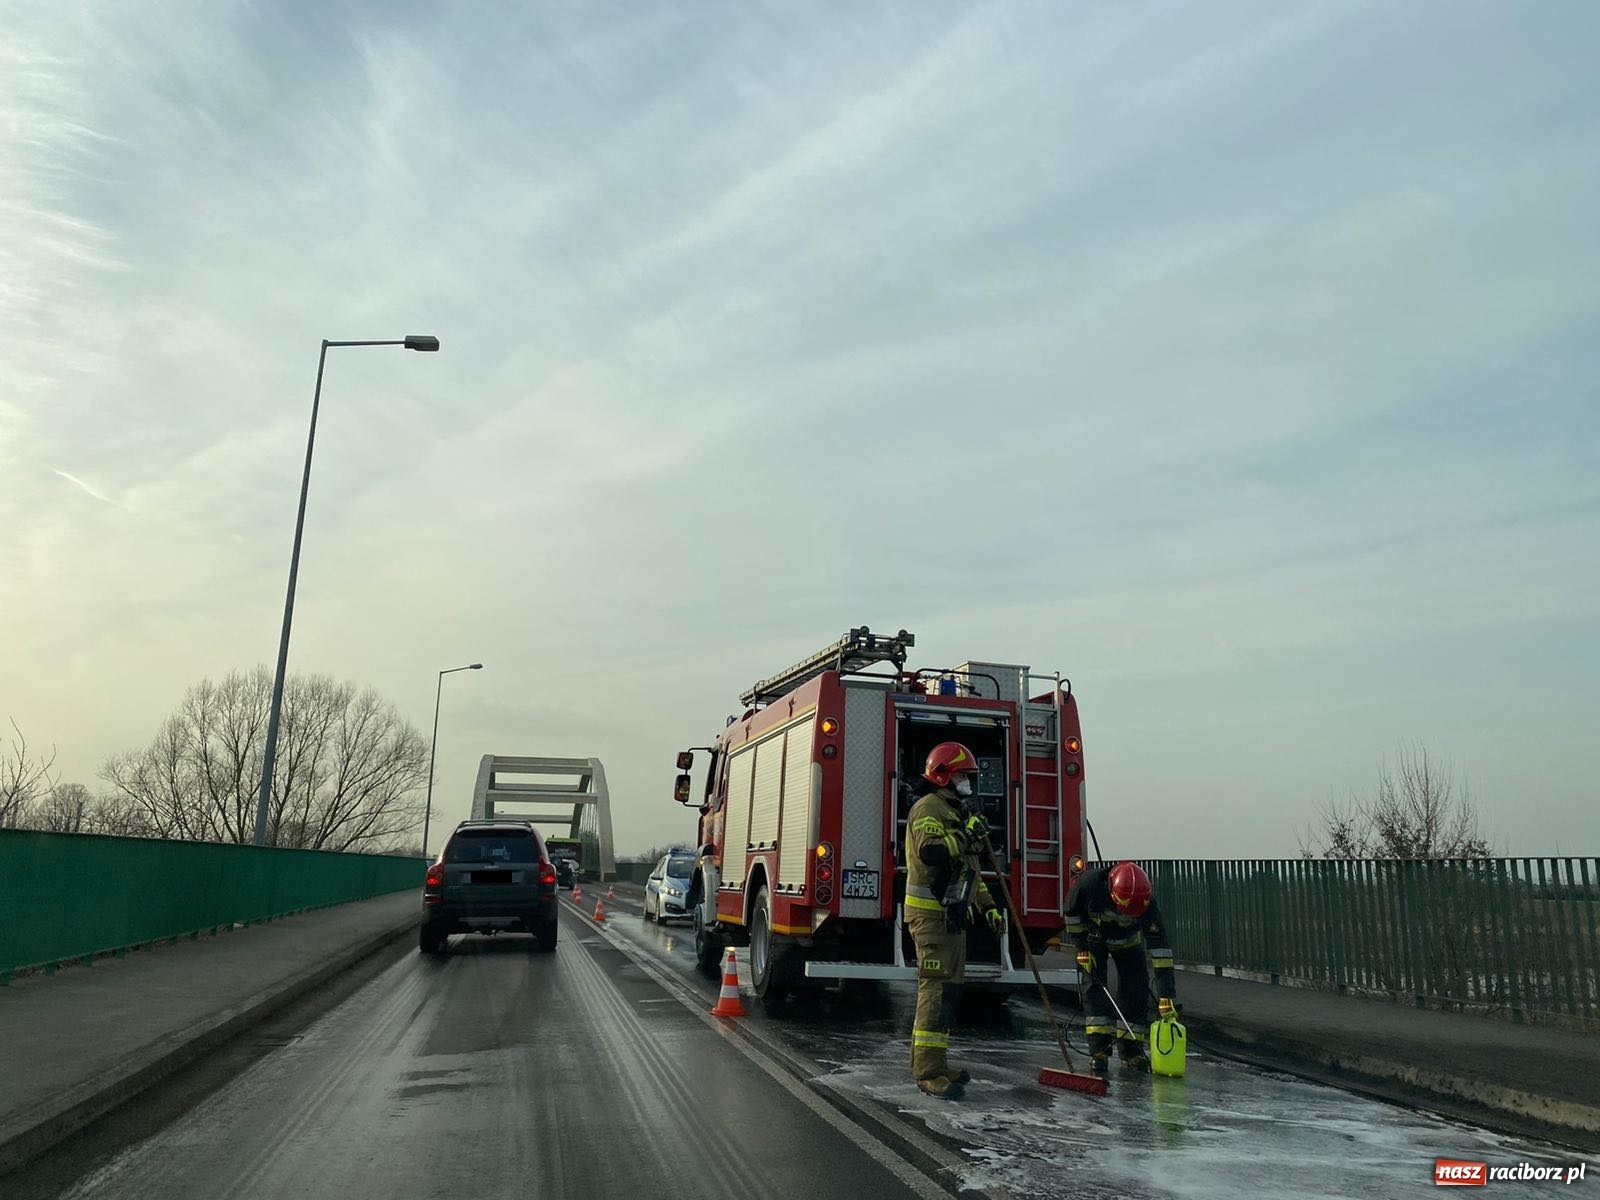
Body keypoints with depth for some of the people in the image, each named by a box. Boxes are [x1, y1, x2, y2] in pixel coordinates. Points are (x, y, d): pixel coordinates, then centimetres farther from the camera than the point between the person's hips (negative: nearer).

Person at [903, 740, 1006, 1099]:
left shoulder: (957, 813, 23)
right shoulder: (928, 808, -9)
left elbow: (968, 868, 29)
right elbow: (930, 852, -28)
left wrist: (988, 905, 23)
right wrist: (967, 835, -19)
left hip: (952, 915, 10)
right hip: (930, 913, -10)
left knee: (946, 989, 14)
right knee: (937, 988, -12)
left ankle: (931, 1064, 22)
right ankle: (928, 1072, -11)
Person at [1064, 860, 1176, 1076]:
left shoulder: (1146, 902, -37)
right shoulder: (1088, 883, -40)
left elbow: (1159, 946, -37)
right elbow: (1071, 912, -17)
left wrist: (1166, 994, -39)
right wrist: (1081, 949, -17)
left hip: (1127, 941, 1)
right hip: (1093, 936, -1)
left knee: (1136, 991, -8)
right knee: (1095, 987, -13)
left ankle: (1131, 1049, 5)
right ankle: (1099, 1050, -10)